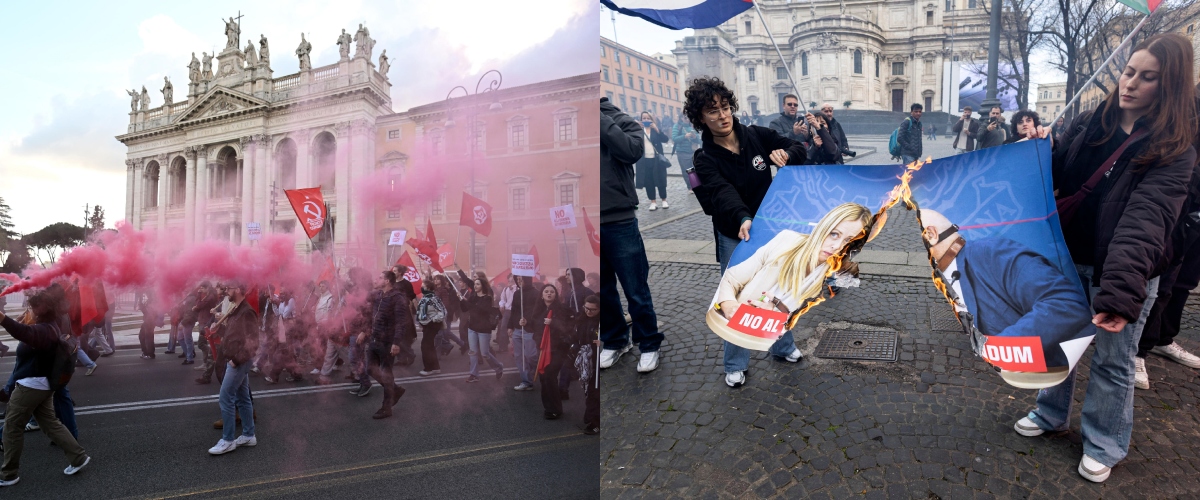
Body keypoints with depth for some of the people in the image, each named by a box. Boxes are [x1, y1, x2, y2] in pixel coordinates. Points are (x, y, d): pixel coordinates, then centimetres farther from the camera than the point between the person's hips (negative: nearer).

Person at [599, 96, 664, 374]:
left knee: (635, 290, 6)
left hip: (619, 222, -3)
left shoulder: (621, 121, -3)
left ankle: (649, 344, 25)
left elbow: (633, 150, -22)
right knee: (602, 290, 16)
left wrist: (599, 116, -17)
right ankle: (615, 341, 35)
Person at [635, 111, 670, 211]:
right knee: (648, 182, 2)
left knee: (660, 180, 3)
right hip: (644, 161, 1)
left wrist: (657, 130, -18)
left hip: (657, 160, -1)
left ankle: (664, 200, 16)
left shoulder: (656, 129, 5)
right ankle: (653, 202, 12)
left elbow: (665, 139, -8)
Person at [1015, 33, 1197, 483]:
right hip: (1069, 259, 4)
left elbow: (1143, 223, -28)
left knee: (1112, 361, 8)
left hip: (1123, 272, -4)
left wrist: (1120, 291, -39)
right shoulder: (1088, 125, 0)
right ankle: (1052, 413, 39)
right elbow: (1054, 178, 11)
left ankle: (1103, 446, 27)